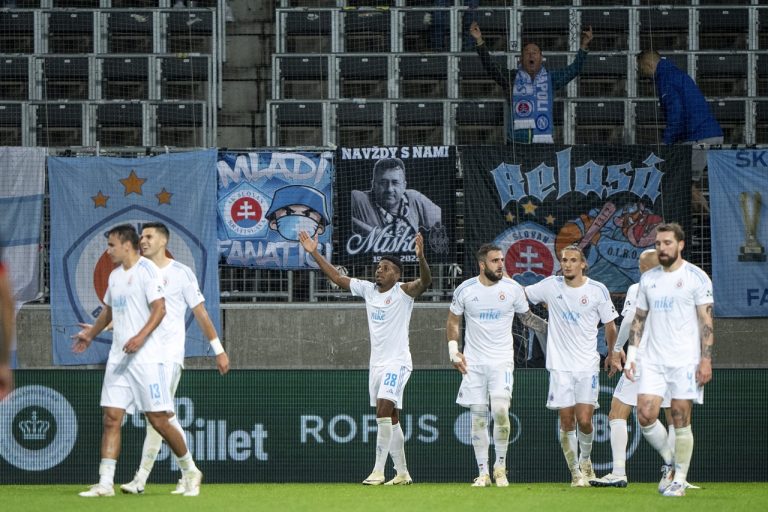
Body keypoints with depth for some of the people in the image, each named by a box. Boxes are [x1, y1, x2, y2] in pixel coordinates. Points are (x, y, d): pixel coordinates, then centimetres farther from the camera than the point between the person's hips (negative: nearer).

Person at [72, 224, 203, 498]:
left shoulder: (147, 270, -8)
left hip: (147, 358, -7)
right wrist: (90, 334, 29)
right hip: (118, 359, 7)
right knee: (111, 418, -2)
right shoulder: (115, 275, 16)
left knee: (159, 419, -5)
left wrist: (140, 337, -28)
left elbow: (159, 308, -17)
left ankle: (190, 471, 13)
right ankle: (105, 483, -4)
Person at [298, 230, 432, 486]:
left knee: (384, 412, -19)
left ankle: (378, 471, -20)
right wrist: (314, 253, 13)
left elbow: (425, 281, -26)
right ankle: (402, 473, 15)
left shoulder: (403, 292, -8)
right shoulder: (368, 289, 10)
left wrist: (421, 258, -43)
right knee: (390, 420, 9)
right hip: (377, 363, 7)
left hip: (397, 362, -7)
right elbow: (337, 278, 16)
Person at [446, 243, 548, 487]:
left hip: (502, 360, -1)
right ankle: (483, 472, 8)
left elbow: (527, 318, 13)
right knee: (478, 417, 1)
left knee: (500, 410, -18)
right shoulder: (465, 290, -2)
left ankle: (500, 465, 0)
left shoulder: (512, 289, -2)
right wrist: (454, 352, 1)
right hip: (473, 362, 1)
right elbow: (453, 321, 11)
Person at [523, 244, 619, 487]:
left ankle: (585, 460, 21)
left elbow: (610, 325, 9)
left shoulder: (597, 290, -2)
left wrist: (611, 355, 14)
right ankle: (575, 472, 10)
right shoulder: (551, 285, 2)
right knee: (567, 422, -2)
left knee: (584, 420, -7)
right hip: (560, 365, 1)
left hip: (587, 365, -1)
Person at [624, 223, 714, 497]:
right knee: (645, 416, -7)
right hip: (653, 361, 4)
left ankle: (679, 478, 9)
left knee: (681, 420, -3)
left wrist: (706, 359, -11)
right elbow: (639, 319, 17)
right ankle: (669, 462, 15)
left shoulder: (696, 277, -3)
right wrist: (631, 355, 8)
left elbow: (706, 321, -5)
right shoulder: (648, 278, 12)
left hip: (685, 361, -4)